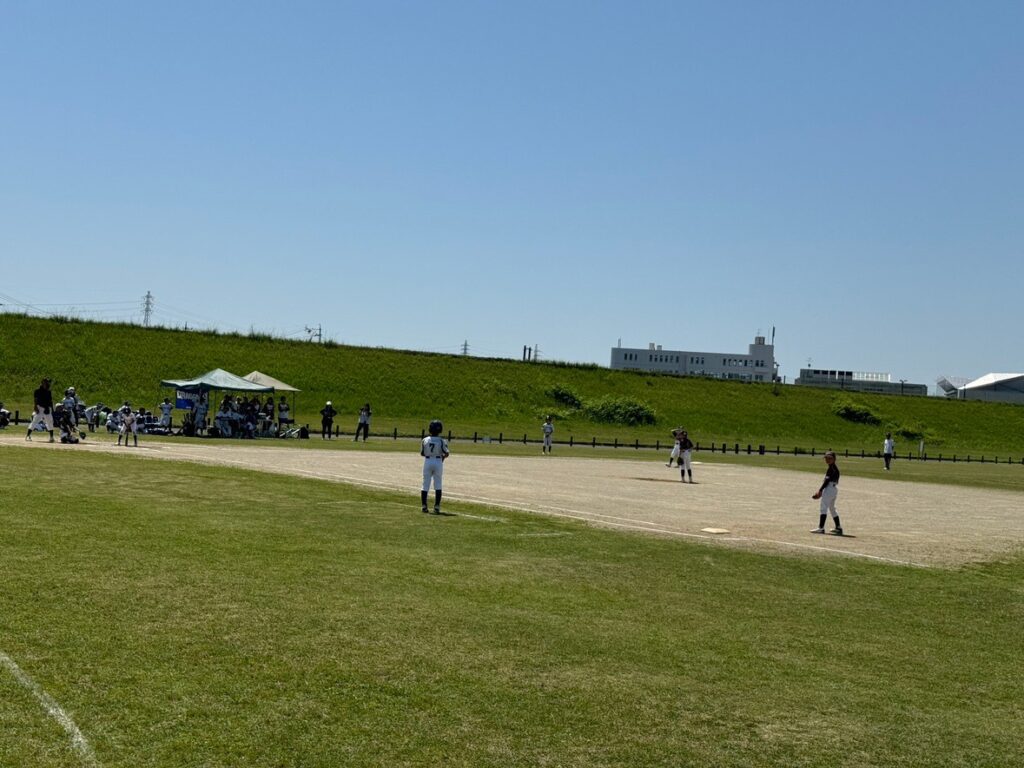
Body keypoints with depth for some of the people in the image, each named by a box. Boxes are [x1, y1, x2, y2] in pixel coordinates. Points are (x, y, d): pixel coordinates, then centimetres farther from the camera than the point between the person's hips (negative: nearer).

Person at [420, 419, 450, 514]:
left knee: (425, 485, 9)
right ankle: (436, 507, 2)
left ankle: (424, 506, 6)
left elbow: (422, 453, 5)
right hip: (438, 462, -1)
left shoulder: (425, 440, -3)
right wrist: (442, 457, 7)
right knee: (438, 485, 7)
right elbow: (446, 454, -14)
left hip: (427, 462, 2)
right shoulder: (442, 441, -10)